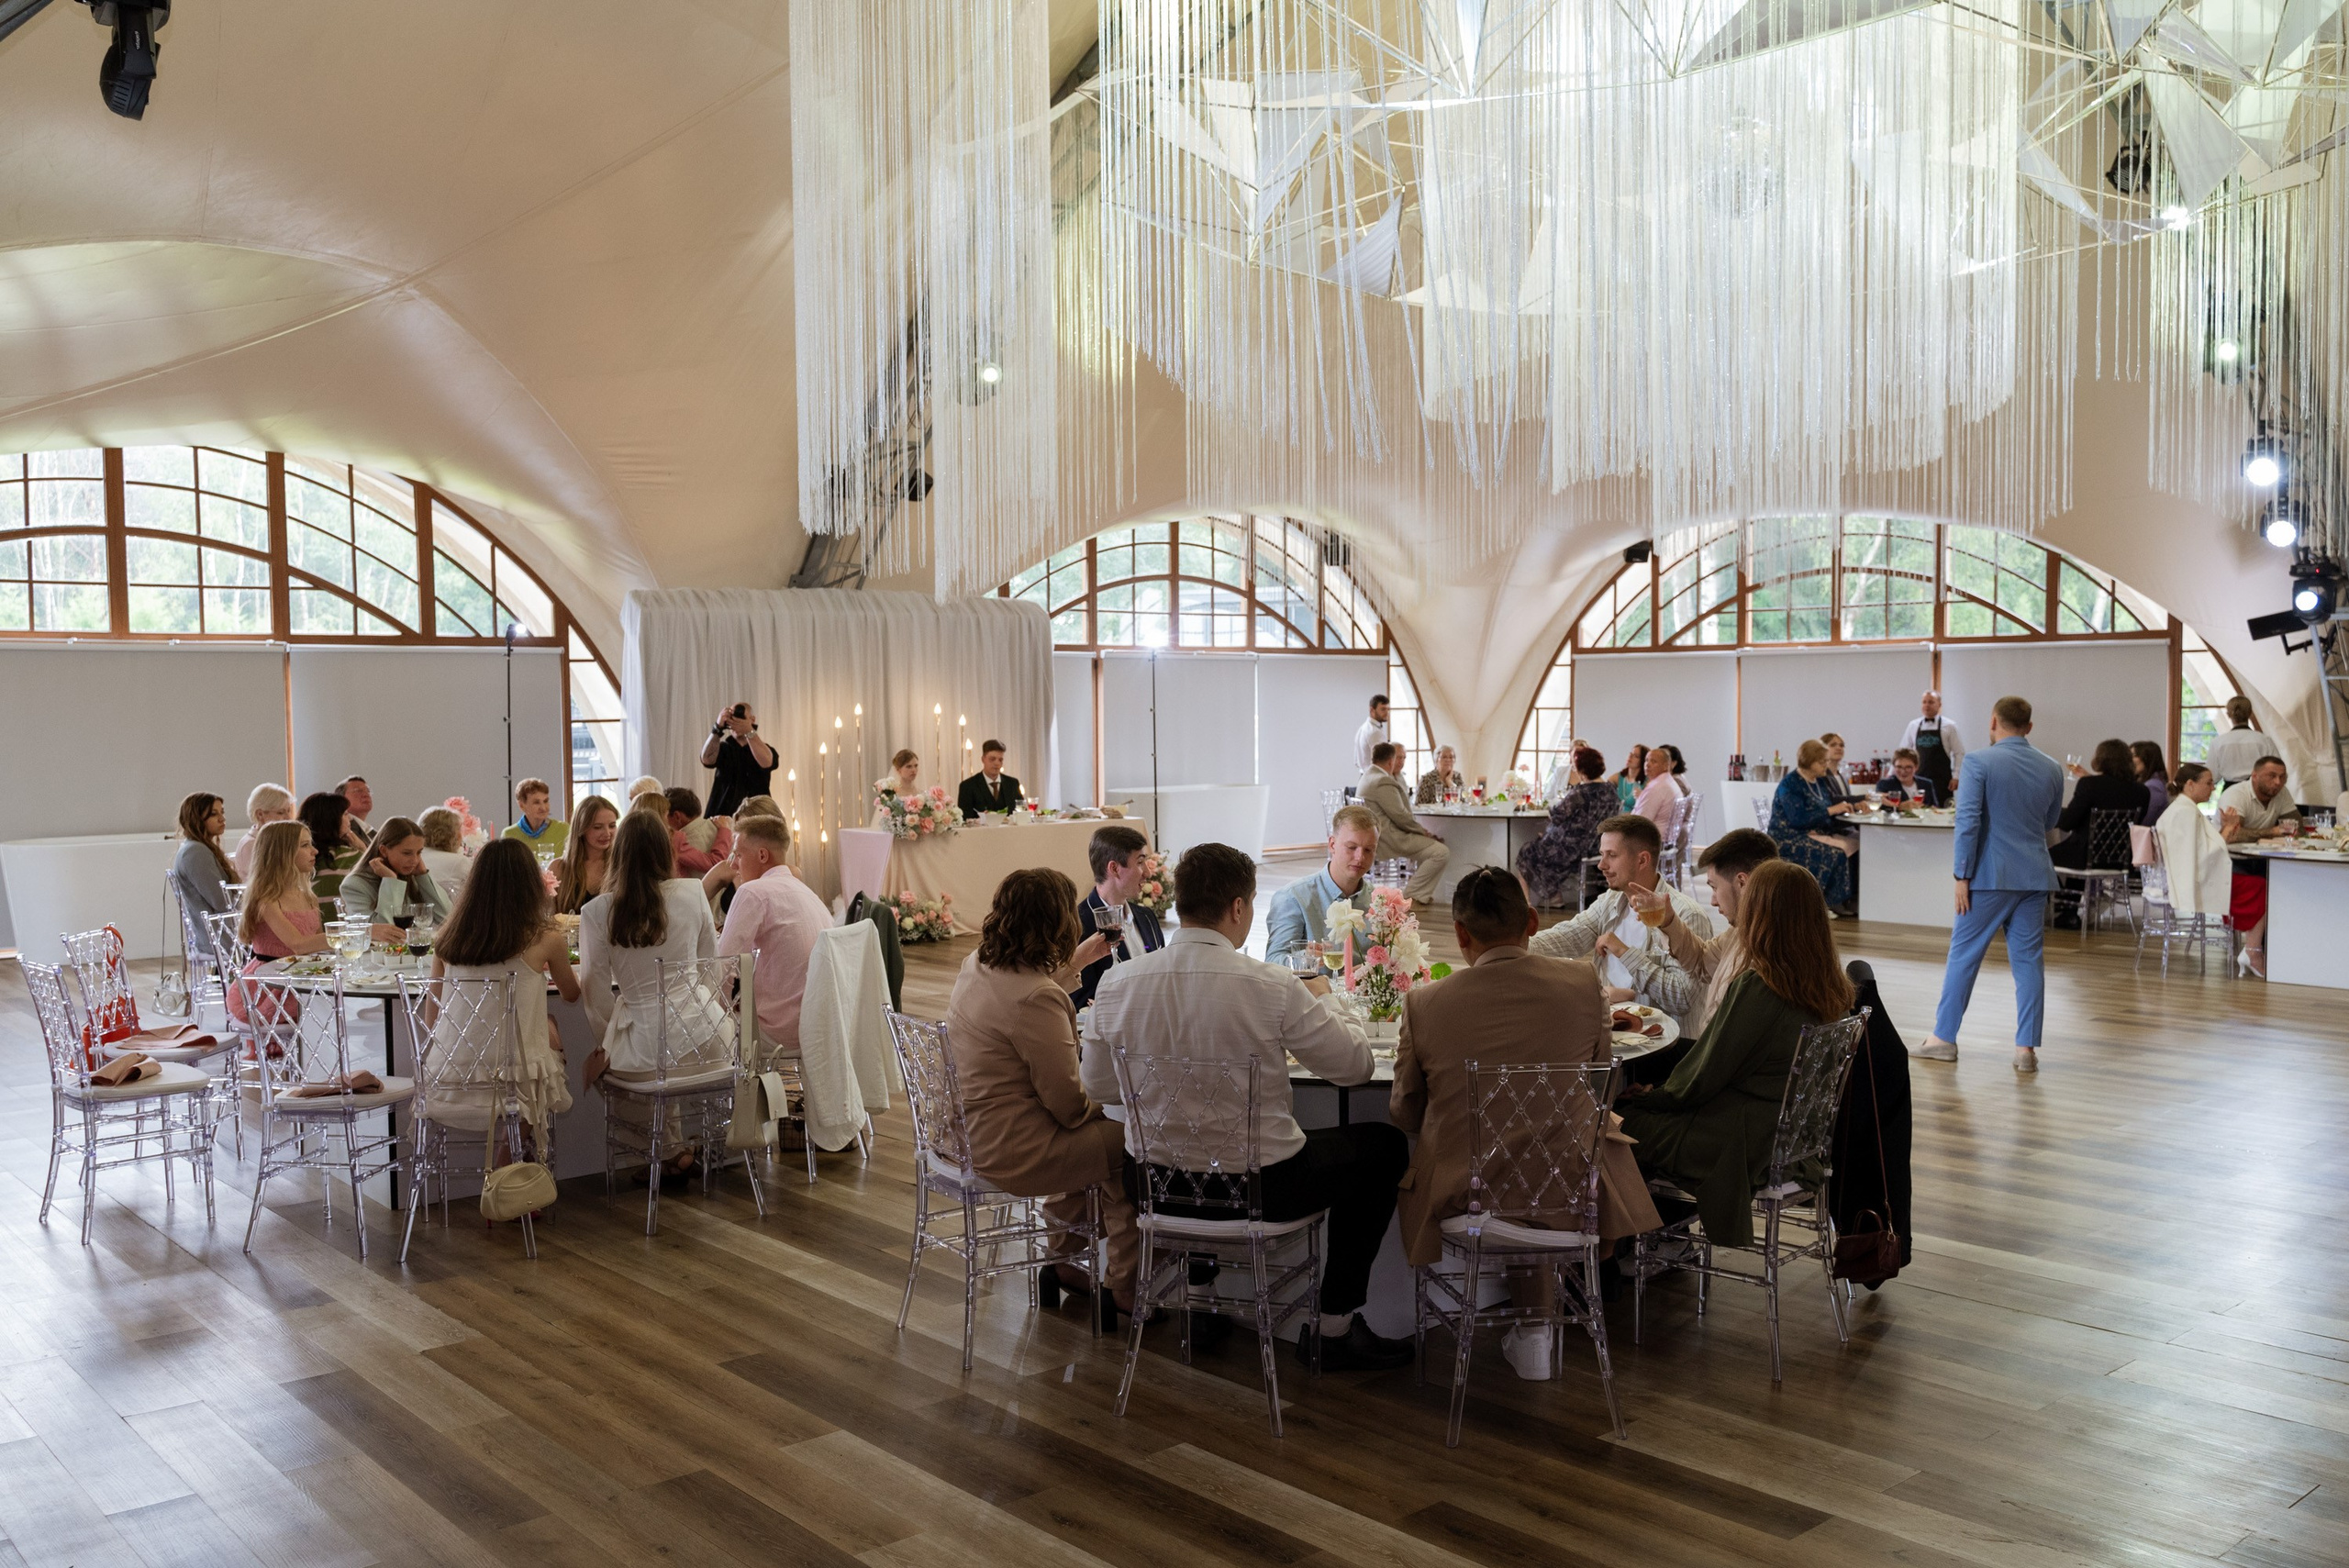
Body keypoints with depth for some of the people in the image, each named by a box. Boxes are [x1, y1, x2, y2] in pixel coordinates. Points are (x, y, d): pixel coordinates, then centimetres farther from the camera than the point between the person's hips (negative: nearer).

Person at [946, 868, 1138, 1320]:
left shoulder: (977, 966, 0)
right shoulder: (1036, 998, -28)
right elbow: (1068, 1103, -21)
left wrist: (1079, 957, 28)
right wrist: (1098, 1105, 0)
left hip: (971, 1134, 10)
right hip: (1010, 1153, -10)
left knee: (1090, 1132, 28)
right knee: (1128, 1141, 5)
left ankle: (1066, 1262, 38)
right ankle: (1126, 1291, 18)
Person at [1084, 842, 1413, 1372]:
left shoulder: (1116, 984, -10)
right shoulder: (1273, 988, -22)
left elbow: (1098, 1087, 5)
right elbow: (1356, 1066, -8)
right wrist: (1323, 998, 11)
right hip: (1260, 1186, -5)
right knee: (1385, 1146, 18)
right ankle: (1334, 1327, 21)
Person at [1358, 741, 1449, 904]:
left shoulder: (1369, 776, 15)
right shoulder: (1383, 782, -19)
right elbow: (1400, 816, -20)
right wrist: (1422, 830, -6)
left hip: (1378, 835, 12)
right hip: (1389, 840, -12)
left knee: (1432, 842, 24)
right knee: (1441, 853, -17)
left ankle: (1421, 892, 24)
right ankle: (1411, 896, -8)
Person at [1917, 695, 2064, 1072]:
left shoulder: (1977, 762, -9)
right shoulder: (2051, 768, 7)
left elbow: (1968, 821, -14)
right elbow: (2050, 823, 19)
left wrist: (1963, 875, -10)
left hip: (1991, 875, -4)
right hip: (2034, 877, 4)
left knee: (1963, 955, 6)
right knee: (2028, 960, 6)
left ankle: (1943, 1038, 12)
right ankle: (2026, 1048, 6)